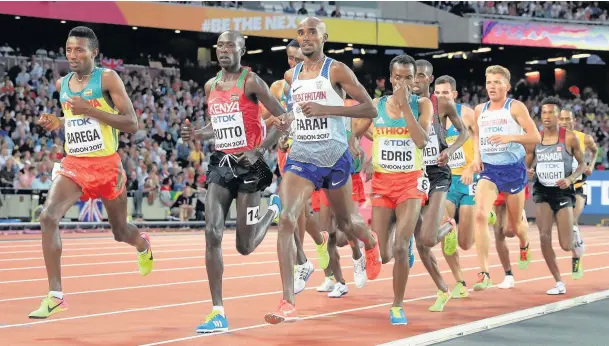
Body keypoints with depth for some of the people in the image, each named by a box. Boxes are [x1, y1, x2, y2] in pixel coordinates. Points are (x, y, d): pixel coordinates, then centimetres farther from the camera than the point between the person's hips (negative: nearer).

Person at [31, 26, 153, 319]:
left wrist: (90, 110, -24)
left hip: (106, 165, -4)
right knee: (48, 216, -22)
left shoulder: (107, 78, -10)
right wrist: (56, 124, 2)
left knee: (120, 231, 13)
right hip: (74, 164, 4)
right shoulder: (62, 84, 7)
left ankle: (142, 244, 53)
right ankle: (55, 296, -19)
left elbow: (131, 124, -16)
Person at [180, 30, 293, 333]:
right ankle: (218, 313, -7)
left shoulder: (250, 81, -9)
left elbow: (284, 118, -9)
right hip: (221, 164, 5)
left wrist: (259, 151, -17)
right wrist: (195, 134, 2)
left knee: (244, 247, 2)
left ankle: (275, 208, 35)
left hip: (248, 165, -5)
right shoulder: (211, 85, 10)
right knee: (212, 234, -10)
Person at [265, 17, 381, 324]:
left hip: (335, 158, -3)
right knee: (286, 220, -19)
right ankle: (288, 304, -22)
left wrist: (326, 109, -21)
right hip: (301, 158, 3)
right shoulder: (291, 76, 8)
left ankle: (371, 244, 57)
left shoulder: (337, 70, -8)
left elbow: (370, 109, -14)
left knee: (345, 223, 16)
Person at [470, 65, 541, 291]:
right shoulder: (479, 110, 7)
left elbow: (535, 137, -10)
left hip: (513, 169, -2)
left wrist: (510, 137, -25)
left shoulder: (515, 107, -5)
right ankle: (484, 274, -25)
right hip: (488, 170, 3)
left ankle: (524, 246, 51)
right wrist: (476, 156, 7)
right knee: (480, 215, -24)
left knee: (513, 227, 11)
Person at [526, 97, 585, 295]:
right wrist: (528, 172, -13)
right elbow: (527, 165, 11)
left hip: (563, 192, -2)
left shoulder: (569, 138, -6)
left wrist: (571, 179, -16)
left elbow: (582, 164, 2)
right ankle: (559, 283, 0)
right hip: (542, 192, 2)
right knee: (544, 237, -13)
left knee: (566, 245, -5)